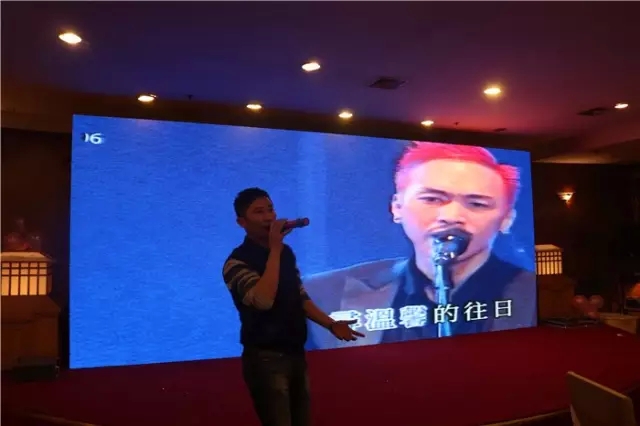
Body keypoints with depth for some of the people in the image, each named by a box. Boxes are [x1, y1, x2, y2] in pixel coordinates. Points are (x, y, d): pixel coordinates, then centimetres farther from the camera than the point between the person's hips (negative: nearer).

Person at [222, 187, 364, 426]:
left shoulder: (286, 252, 9)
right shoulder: (237, 262, -14)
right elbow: (263, 300, -30)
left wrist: (331, 324, 3)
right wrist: (274, 249, -25)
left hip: (296, 354, 7)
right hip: (265, 359, -7)